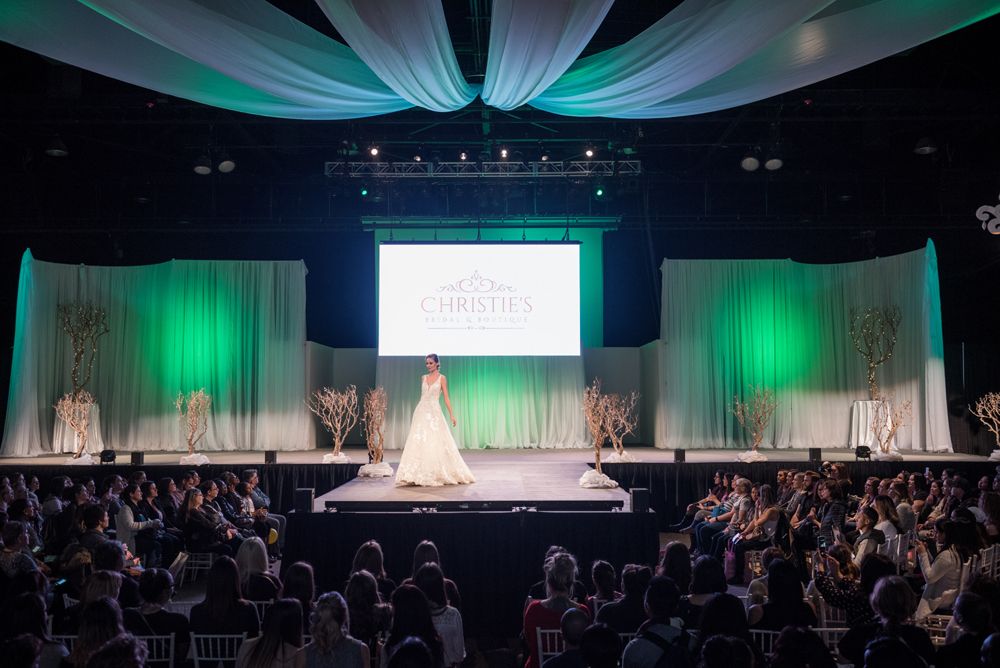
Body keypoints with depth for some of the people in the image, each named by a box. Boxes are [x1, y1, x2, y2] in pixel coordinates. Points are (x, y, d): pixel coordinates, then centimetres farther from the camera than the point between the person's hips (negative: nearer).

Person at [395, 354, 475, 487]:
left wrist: (451, 414, -9)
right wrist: (418, 411, 16)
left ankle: (438, 474, 6)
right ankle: (420, 475, -1)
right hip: (421, 411, 4)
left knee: (436, 443, -5)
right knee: (419, 442, -4)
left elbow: (446, 397, -2)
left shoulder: (442, 378, 1)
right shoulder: (423, 378, 13)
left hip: (434, 412, -4)